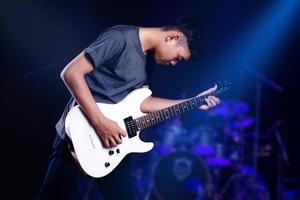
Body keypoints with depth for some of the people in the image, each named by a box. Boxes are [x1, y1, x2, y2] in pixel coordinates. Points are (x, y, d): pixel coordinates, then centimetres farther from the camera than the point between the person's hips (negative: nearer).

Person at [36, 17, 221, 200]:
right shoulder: (121, 38, -15)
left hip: (113, 142, 9)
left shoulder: (144, 57, 14)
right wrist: (100, 122, -24)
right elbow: (71, 73, -20)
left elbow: (139, 101, 17)